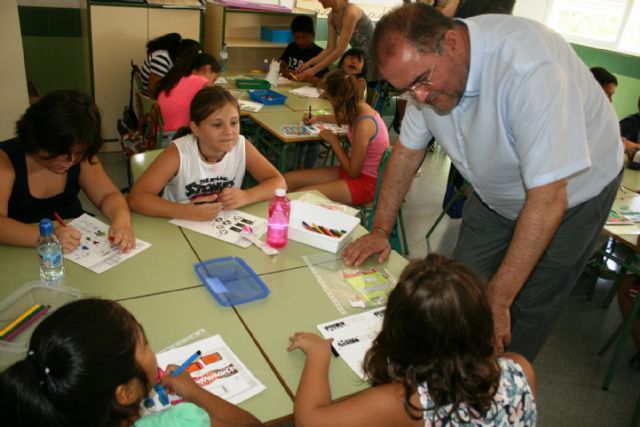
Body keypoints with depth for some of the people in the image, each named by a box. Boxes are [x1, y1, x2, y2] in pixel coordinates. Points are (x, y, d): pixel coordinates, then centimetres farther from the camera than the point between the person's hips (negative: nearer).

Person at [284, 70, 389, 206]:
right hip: (356, 171, 9)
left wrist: (334, 141, -10)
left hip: (366, 183, -9)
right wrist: (318, 118, 31)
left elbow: (353, 171, -20)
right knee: (287, 179, -3)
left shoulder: (364, 124, -26)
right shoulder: (360, 108, 0)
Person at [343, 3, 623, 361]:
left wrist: (498, 299, -32)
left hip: (570, 192, -5)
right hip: (497, 194, 5)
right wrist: (380, 230, -7)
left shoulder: (529, 69, -37)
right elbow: (407, 151, -2)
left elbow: (547, 200, -35)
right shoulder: (425, 67, -16)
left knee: (527, 312, 1)